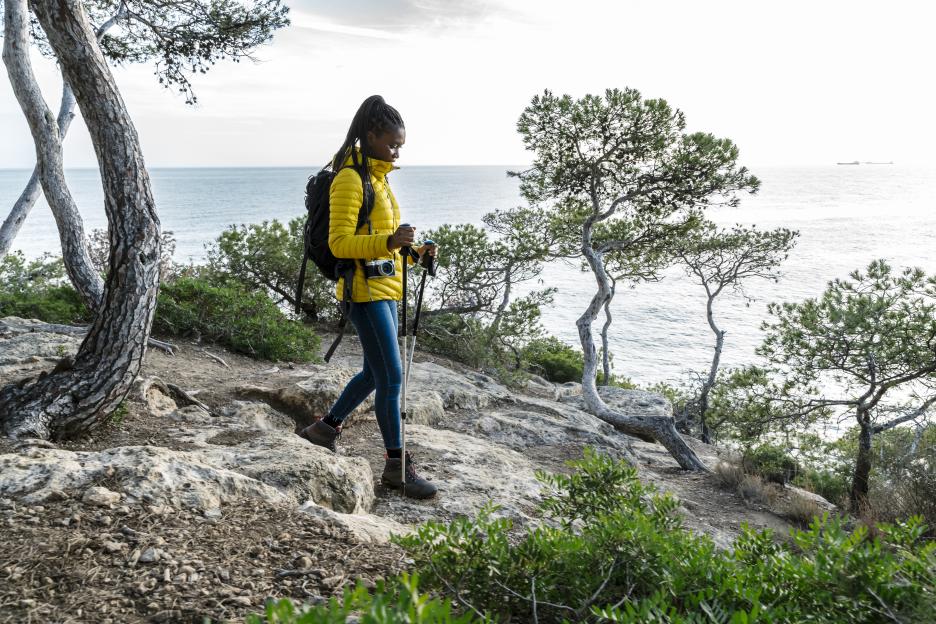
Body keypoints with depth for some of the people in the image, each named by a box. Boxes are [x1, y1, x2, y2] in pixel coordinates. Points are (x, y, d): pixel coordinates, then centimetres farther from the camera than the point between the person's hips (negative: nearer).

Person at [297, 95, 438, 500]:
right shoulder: (350, 178, -12)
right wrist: (388, 242, -30)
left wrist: (414, 252, 6)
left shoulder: (378, 177, 16)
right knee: (391, 378, -6)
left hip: (386, 288, 10)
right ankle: (396, 465, 4)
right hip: (366, 290, -10)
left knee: (375, 373, 18)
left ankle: (326, 429, 35)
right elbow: (339, 243, -18)